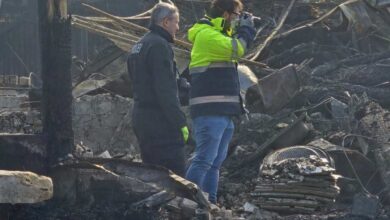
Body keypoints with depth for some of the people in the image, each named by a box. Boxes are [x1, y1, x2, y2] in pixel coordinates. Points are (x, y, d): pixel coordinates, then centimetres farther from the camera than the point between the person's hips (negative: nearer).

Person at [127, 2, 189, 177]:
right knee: (175, 176, -11)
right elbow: (165, 89, -19)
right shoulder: (159, 45, -12)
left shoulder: (138, 47, 19)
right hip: (161, 122, -10)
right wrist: (180, 122, -17)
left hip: (141, 118, 10)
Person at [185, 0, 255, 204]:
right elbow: (236, 49, -20)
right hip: (211, 112, -10)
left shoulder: (217, 34, 21)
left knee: (216, 161, 12)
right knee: (204, 160, -16)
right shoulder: (206, 34, -12)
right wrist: (246, 29, -6)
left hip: (223, 111, 10)